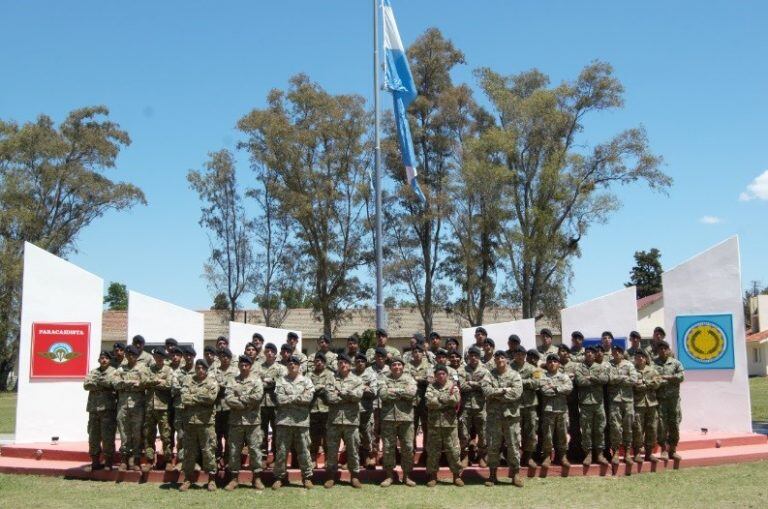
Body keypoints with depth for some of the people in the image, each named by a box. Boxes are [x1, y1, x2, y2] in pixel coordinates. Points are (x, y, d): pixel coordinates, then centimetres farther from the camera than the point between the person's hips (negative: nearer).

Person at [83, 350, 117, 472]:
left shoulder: (113, 372, 5)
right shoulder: (93, 372, 17)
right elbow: (86, 385, 2)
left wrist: (96, 383, -8)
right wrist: (103, 385, -11)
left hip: (107, 408, -4)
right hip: (93, 408, 5)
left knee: (107, 436, -5)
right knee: (93, 436, 7)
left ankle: (108, 462, 3)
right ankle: (95, 462, 16)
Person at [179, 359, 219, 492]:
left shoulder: (212, 382, 3)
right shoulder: (188, 381, 10)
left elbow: (212, 397, -14)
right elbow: (184, 398, -4)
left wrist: (194, 397, -7)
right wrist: (202, 398, -12)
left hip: (206, 421, -3)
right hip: (189, 420, 3)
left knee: (208, 450, 0)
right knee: (189, 451, 8)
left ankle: (211, 478, 9)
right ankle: (187, 478, 18)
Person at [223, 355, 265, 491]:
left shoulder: (256, 379, 4)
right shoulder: (233, 381, 8)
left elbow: (258, 396, -13)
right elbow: (228, 398, -7)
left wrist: (239, 399, -8)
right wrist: (247, 403, -13)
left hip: (253, 420, -2)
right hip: (236, 420, 2)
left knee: (255, 449, 2)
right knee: (234, 450, 6)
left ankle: (257, 477, 12)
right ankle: (234, 478, 16)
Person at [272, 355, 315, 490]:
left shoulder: (306, 381, 9)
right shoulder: (281, 381, 8)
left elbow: (308, 398, -8)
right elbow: (280, 399, -7)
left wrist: (289, 398, -8)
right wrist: (299, 397, -7)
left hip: (301, 421, 0)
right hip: (284, 420, 0)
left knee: (304, 451, 4)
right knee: (281, 451, 4)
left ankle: (307, 477, 15)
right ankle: (279, 477, 15)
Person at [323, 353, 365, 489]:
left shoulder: (357, 380, 7)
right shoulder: (331, 379, 6)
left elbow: (358, 394, -12)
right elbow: (330, 397, -9)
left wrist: (341, 392, -8)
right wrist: (349, 396, -8)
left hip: (351, 420, 0)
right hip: (334, 419, 0)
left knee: (353, 449, 6)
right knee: (332, 450, 5)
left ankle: (355, 476, 17)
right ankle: (331, 476, 15)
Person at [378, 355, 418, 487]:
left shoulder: (409, 378, 7)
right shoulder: (384, 379, 6)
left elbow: (412, 392, -12)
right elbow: (383, 394, -11)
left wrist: (394, 390, -10)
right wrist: (402, 394, -8)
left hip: (406, 417, 0)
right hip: (388, 417, 0)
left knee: (408, 447, 4)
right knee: (388, 447, 4)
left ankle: (406, 475, 17)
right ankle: (389, 475, 16)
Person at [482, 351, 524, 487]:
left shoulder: (514, 375, 3)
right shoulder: (490, 375, 7)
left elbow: (517, 392, -12)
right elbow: (486, 390, -9)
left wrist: (496, 393, -10)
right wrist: (504, 390, -13)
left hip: (511, 414, -1)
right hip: (493, 414, 1)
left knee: (514, 445, 2)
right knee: (492, 445, 5)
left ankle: (515, 473, 12)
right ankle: (492, 474, 15)